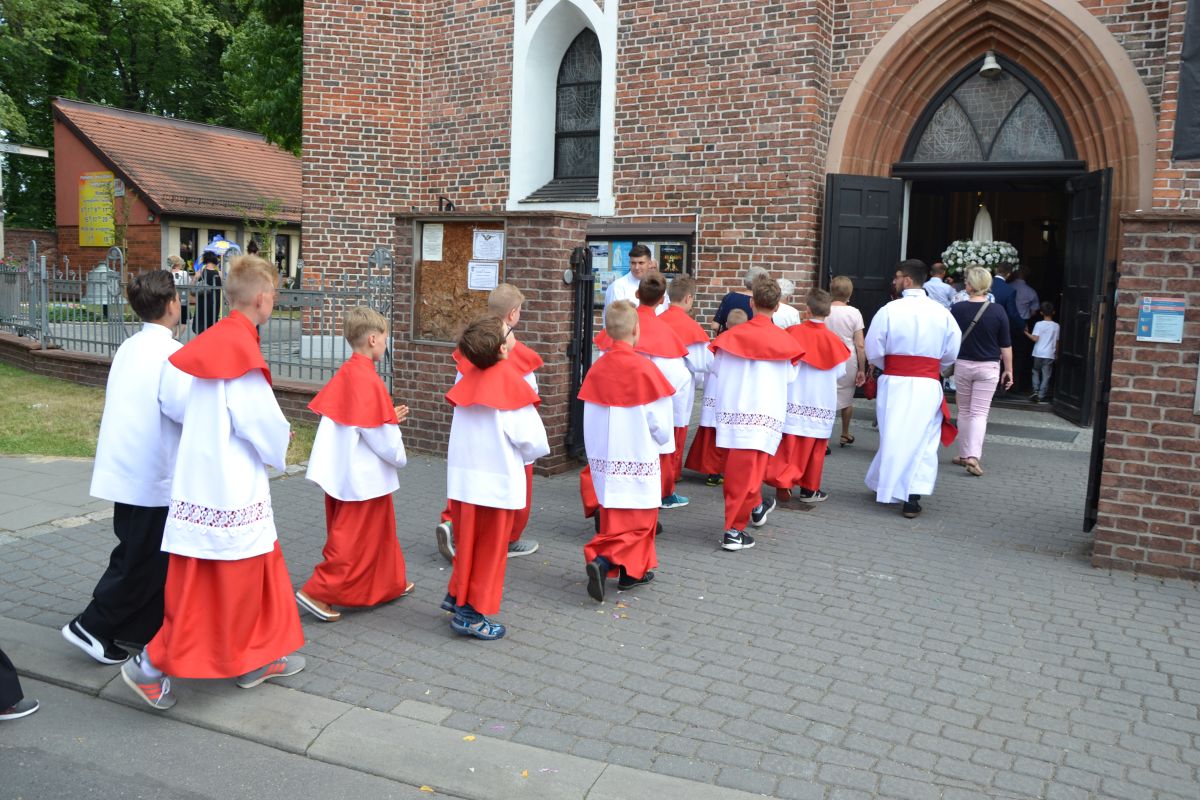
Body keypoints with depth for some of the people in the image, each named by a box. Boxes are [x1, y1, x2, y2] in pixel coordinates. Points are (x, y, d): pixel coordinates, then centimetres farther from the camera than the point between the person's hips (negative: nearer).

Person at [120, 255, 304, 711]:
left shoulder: (215, 342, 8)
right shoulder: (242, 352, -19)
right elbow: (264, 422, -17)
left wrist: (274, 434, 13)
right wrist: (280, 446, 4)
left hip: (202, 480, 9)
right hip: (231, 488, -9)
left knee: (256, 568, 18)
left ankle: (255, 658, 30)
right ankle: (152, 664, 11)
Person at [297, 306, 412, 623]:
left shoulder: (345, 374, 4)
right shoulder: (368, 380, -22)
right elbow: (381, 437, -20)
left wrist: (388, 417, 10)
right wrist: (399, 455, -3)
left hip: (343, 473, 9)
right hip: (364, 477, -9)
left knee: (378, 531, 21)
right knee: (353, 540, 2)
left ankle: (390, 583, 35)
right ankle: (318, 592, 4)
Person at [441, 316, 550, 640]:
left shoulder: (469, 379, 3)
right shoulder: (512, 385, -14)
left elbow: (466, 430, 7)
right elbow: (534, 441, -14)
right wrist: (523, 455, 5)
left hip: (462, 478, 6)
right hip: (497, 483, -6)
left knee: (467, 543, 22)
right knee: (489, 550, 8)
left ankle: (457, 594, 32)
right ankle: (472, 614, 15)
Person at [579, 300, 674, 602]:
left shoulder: (596, 369, -3)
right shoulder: (645, 369, -16)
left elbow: (589, 420, 3)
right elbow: (661, 423, -11)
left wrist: (597, 454, 16)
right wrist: (659, 440, 10)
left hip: (604, 460, 5)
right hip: (638, 461, -5)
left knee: (615, 517, 17)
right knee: (637, 520, 4)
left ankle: (631, 571, 25)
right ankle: (601, 559, -13)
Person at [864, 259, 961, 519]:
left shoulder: (889, 310, -8)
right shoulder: (941, 312, -1)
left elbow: (873, 351, -5)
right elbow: (951, 352, 5)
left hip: (894, 383, -1)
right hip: (928, 384, 1)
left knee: (892, 435, 12)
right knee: (923, 439, 7)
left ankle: (884, 486, 27)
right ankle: (913, 496, 4)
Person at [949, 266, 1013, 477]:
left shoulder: (956, 309, -9)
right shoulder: (998, 311, -7)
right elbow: (1006, 345, -1)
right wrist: (1009, 370, 8)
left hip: (962, 365, 1)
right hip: (988, 368, -1)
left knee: (964, 411, 14)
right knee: (979, 413, 0)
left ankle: (964, 455, 21)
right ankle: (973, 456, -14)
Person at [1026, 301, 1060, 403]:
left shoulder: (1039, 324, -6)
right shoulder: (1056, 326, 1)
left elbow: (1035, 338, -13)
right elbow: (1057, 342, 5)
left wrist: (1026, 333, 2)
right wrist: (1056, 354, 15)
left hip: (1038, 353, -1)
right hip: (1049, 355, 1)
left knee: (1036, 372, 16)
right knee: (1046, 375, 5)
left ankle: (1035, 391, 1)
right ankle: (1041, 396, 3)